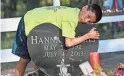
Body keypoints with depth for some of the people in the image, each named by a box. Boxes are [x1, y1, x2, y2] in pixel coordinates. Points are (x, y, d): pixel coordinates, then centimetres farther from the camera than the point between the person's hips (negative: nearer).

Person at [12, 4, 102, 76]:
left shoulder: (74, 12, -4)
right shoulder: (72, 18, -31)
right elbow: (69, 43, -34)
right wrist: (88, 35, -26)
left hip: (33, 19, 8)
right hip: (29, 24, -8)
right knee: (25, 58, 2)